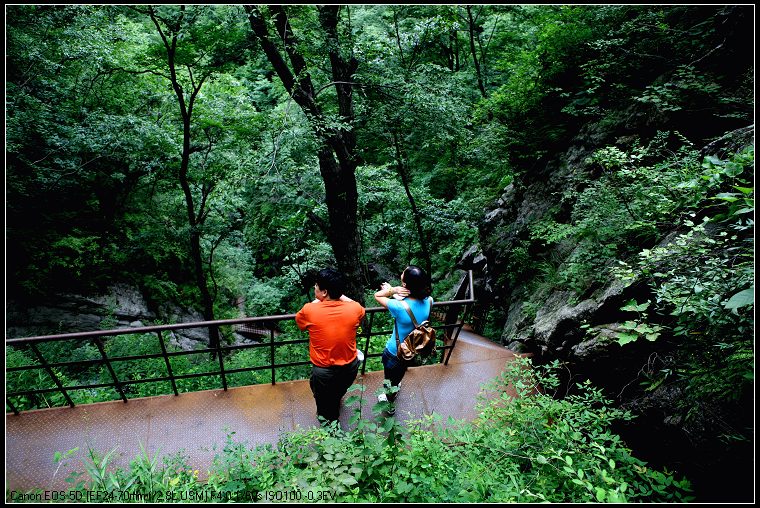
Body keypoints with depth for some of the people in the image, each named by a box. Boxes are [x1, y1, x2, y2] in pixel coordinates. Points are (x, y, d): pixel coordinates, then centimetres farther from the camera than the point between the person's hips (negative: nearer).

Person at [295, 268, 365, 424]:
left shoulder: (310, 310, -25)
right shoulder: (355, 308, -19)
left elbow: (299, 320, 1)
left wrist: (317, 301, 4)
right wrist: (341, 296, 8)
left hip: (324, 372, -4)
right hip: (350, 368, 4)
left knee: (325, 405, 26)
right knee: (338, 394, 36)